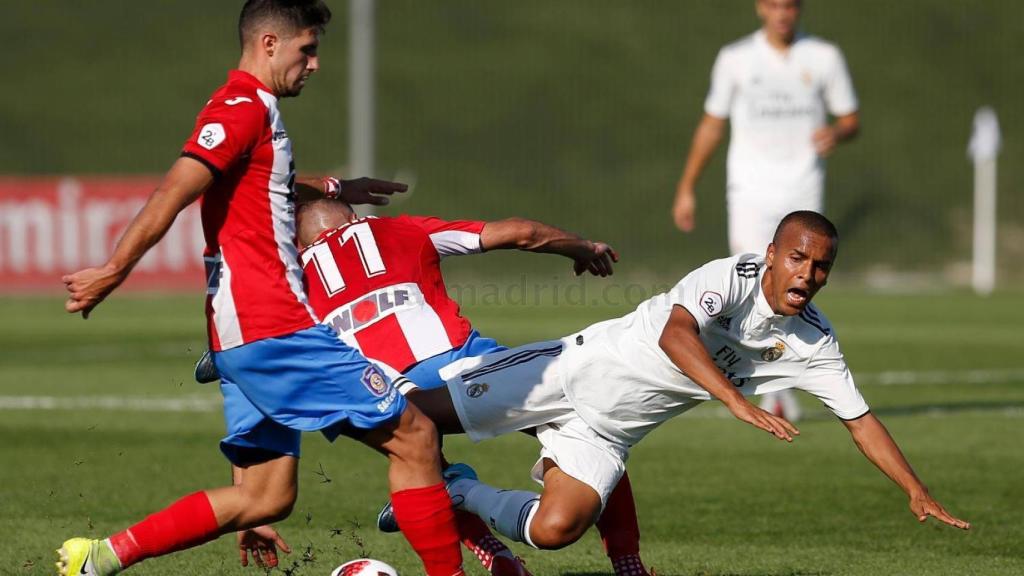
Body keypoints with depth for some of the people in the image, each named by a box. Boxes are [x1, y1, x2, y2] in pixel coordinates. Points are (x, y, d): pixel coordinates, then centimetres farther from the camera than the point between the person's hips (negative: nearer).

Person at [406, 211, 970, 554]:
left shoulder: (813, 342, -4)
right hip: (577, 368, -5)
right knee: (415, 414, -14)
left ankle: (461, 494, 9)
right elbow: (675, 333, -39)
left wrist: (917, 492, -3)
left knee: (555, 529, -19)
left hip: (607, 433, 5)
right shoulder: (732, 276, -22)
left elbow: (859, 419, 4)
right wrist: (739, 402, -50)